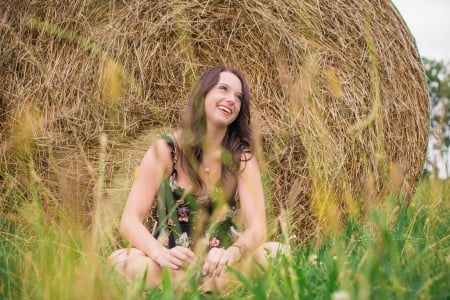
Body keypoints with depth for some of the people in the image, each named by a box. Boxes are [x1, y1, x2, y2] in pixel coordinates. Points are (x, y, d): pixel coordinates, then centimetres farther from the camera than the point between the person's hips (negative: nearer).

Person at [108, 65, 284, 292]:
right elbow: (130, 221, -12)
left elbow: (257, 227, -13)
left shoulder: (242, 157, -3)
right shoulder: (165, 150, -7)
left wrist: (232, 253, -36)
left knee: (277, 253, -26)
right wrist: (161, 254, -33)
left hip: (220, 264, 1)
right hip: (173, 264, -1)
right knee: (121, 260, -31)